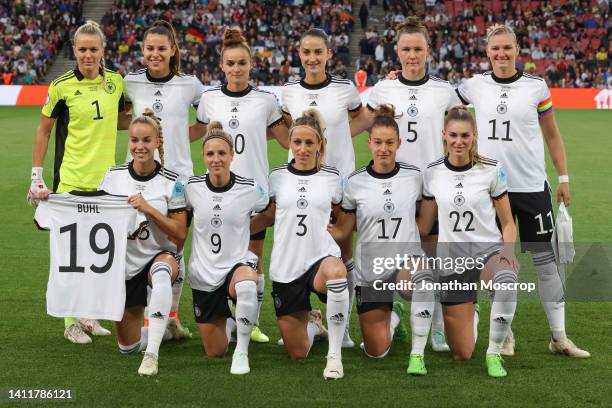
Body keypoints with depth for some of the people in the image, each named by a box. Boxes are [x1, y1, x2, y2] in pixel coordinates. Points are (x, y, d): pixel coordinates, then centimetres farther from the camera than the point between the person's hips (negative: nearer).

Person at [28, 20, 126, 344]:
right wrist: (36, 175, -2)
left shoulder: (116, 82, 4)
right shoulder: (62, 86, -7)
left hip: (105, 180, 4)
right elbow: (44, 130, 1)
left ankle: (88, 314, 22)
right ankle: (70, 322, 8)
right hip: (70, 180, -4)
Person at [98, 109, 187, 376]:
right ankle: (166, 329, 41)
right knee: (127, 346, 7)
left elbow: (180, 234, -12)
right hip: (124, 262, 3)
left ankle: (152, 354, -42)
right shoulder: (113, 176, -3)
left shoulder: (171, 182, -10)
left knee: (161, 271, -43)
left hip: (161, 255, -3)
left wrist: (148, 209, -23)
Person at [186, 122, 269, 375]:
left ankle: (242, 351, -24)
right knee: (215, 352, 10)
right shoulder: (191, 188, -7)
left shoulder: (249, 189, -10)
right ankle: (228, 323, 48)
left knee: (246, 284, -43)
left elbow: (270, 210, 11)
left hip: (238, 263, -2)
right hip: (203, 273, 2)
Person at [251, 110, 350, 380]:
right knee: (298, 353, 3)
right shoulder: (277, 176, 4)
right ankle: (312, 326, 43)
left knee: (335, 271, -43)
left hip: (321, 257, -2)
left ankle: (334, 355, -28)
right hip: (286, 267, 2)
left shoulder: (332, 177, 3)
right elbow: (268, 216, 16)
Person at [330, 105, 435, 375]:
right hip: (369, 269, 1)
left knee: (423, 279, -41)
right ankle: (393, 316, 40)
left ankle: (417, 354, -26)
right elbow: (343, 228, 0)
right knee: (376, 353, 3)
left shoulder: (414, 176, -2)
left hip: (407, 259, -1)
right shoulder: (355, 182, -5)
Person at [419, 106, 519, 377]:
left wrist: (508, 250, -15)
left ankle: (494, 353, -20)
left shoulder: (491, 170, -4)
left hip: (489, 252, -2)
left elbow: (507, 222, 2)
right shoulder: (432, 173, 0)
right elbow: (424, 223, 9)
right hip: (452, 261, 2)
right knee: (461, 354, 1)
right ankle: (470, 313, 38)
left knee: (506, 282, -42)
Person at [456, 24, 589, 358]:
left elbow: (552, 135, 8)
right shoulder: (475, 86, 2)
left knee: (545, 261, 1)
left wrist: (564, 177, 6)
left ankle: (559, 337, 9)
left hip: (532, 186, -1)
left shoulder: (536, 87, 0)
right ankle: (505, 335, 19)